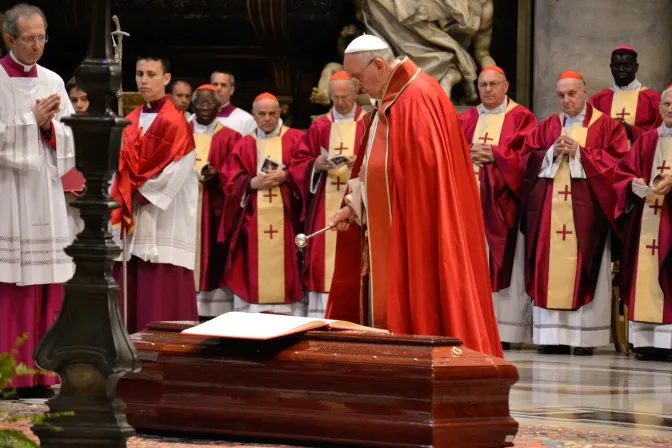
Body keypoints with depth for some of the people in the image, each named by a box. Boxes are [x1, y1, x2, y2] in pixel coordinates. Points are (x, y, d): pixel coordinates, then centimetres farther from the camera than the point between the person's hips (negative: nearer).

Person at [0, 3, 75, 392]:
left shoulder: (53, 82, 11)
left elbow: (68, 142, 11)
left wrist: (49, 126, -7)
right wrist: (32, 120, -12)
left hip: (46, 193, 5)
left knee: (46, 288, 3)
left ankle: (39, 372, 8)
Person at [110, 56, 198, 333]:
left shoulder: (175, 122, -6)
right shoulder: (131, 122, 14)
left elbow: (175, 172, -13)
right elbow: (122, 168, 11)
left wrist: (139, 193, -9)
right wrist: (124, 203, -6)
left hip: (164, 223, -6)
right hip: (133, 219, 6)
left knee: (162, 300, -8)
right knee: (132, 297, 4)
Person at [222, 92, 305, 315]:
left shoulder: (296, 139, 8)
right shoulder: (243, 146, 13)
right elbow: (232, 183, 5)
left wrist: (285, 176, -16)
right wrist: (253, 182, -12)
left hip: (285, 219, -1)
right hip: (254, 221, 2)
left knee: (285, 268, -6)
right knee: (254, 276, -2)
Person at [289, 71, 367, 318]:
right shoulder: (319, 128, 13)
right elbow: (298, 163, 12)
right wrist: (315, 165, -8)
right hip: (324, 205, 3)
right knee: (322, 257, -2)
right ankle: (320, 316, -1)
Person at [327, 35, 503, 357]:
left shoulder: (420, 99, -16)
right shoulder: (389, 102, 14)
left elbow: (426, 172, -21)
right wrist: (356, 207, 8)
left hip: (413, 232, -10)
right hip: (386, 235, 10)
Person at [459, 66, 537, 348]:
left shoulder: (520, 118, 6)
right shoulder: (465, 120, 18)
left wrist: (495, 155, -14)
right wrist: (469, 154, -10)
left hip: (502, 202, -3)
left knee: (502, 261, -7)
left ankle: (503, 331, -7)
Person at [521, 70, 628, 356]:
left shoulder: (605, 126, 5)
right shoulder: (547, 127, 16)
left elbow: (616, 161, -6)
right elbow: (527, 159, 11)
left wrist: (579, 153, -11)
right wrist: (552, 153, -7)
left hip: (585, 209, -3)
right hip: (549, 209, 3)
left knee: (582, 270, -6)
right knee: (550, 270, -2)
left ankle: (584, 337, -4)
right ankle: (553, 336, -1)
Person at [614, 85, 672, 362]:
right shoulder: (647, 141, 15)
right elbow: (623, 172, 12)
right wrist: (634, 184, -8)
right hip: (646, 220, 3)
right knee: (646, 276, -1)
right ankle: (648, 339, -1)